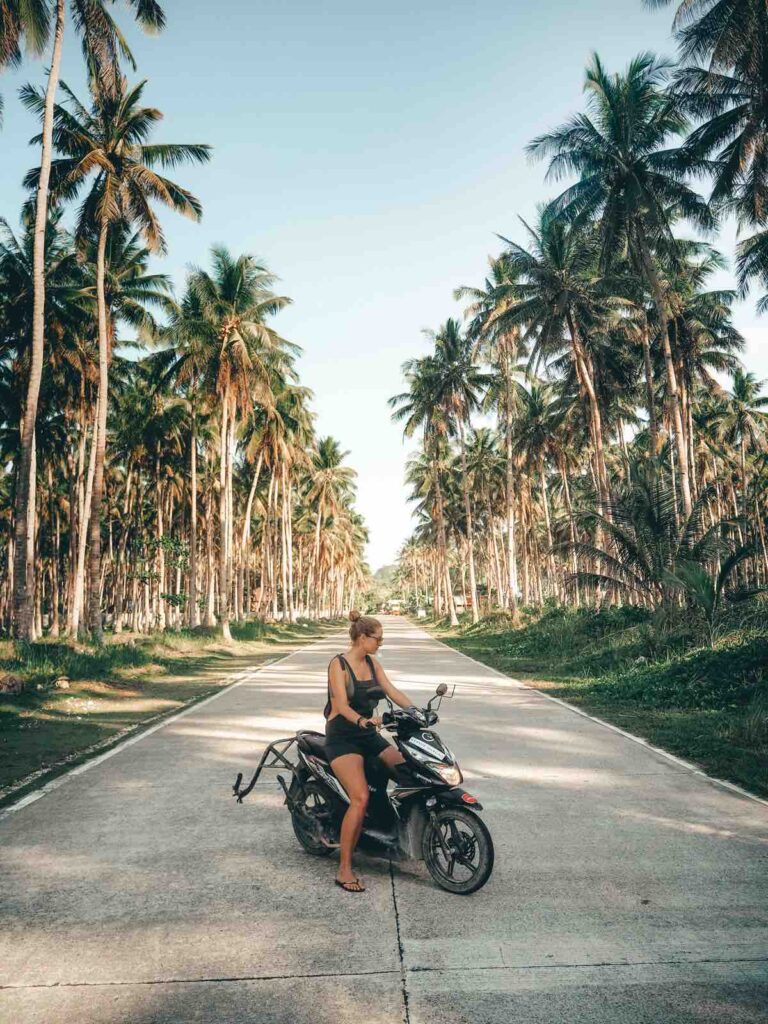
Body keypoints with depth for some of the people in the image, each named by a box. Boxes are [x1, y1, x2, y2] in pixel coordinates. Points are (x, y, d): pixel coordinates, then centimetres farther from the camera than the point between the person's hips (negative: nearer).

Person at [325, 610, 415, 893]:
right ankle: (344, 870, -12)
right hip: (342, 737, -7)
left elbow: (392, 691, 3)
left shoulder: (372, 663, 8)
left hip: (368, 734, 7)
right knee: (361, 798, -22)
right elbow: (342, 705, -23)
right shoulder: (339, 664, -12)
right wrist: (361, 720, -42)